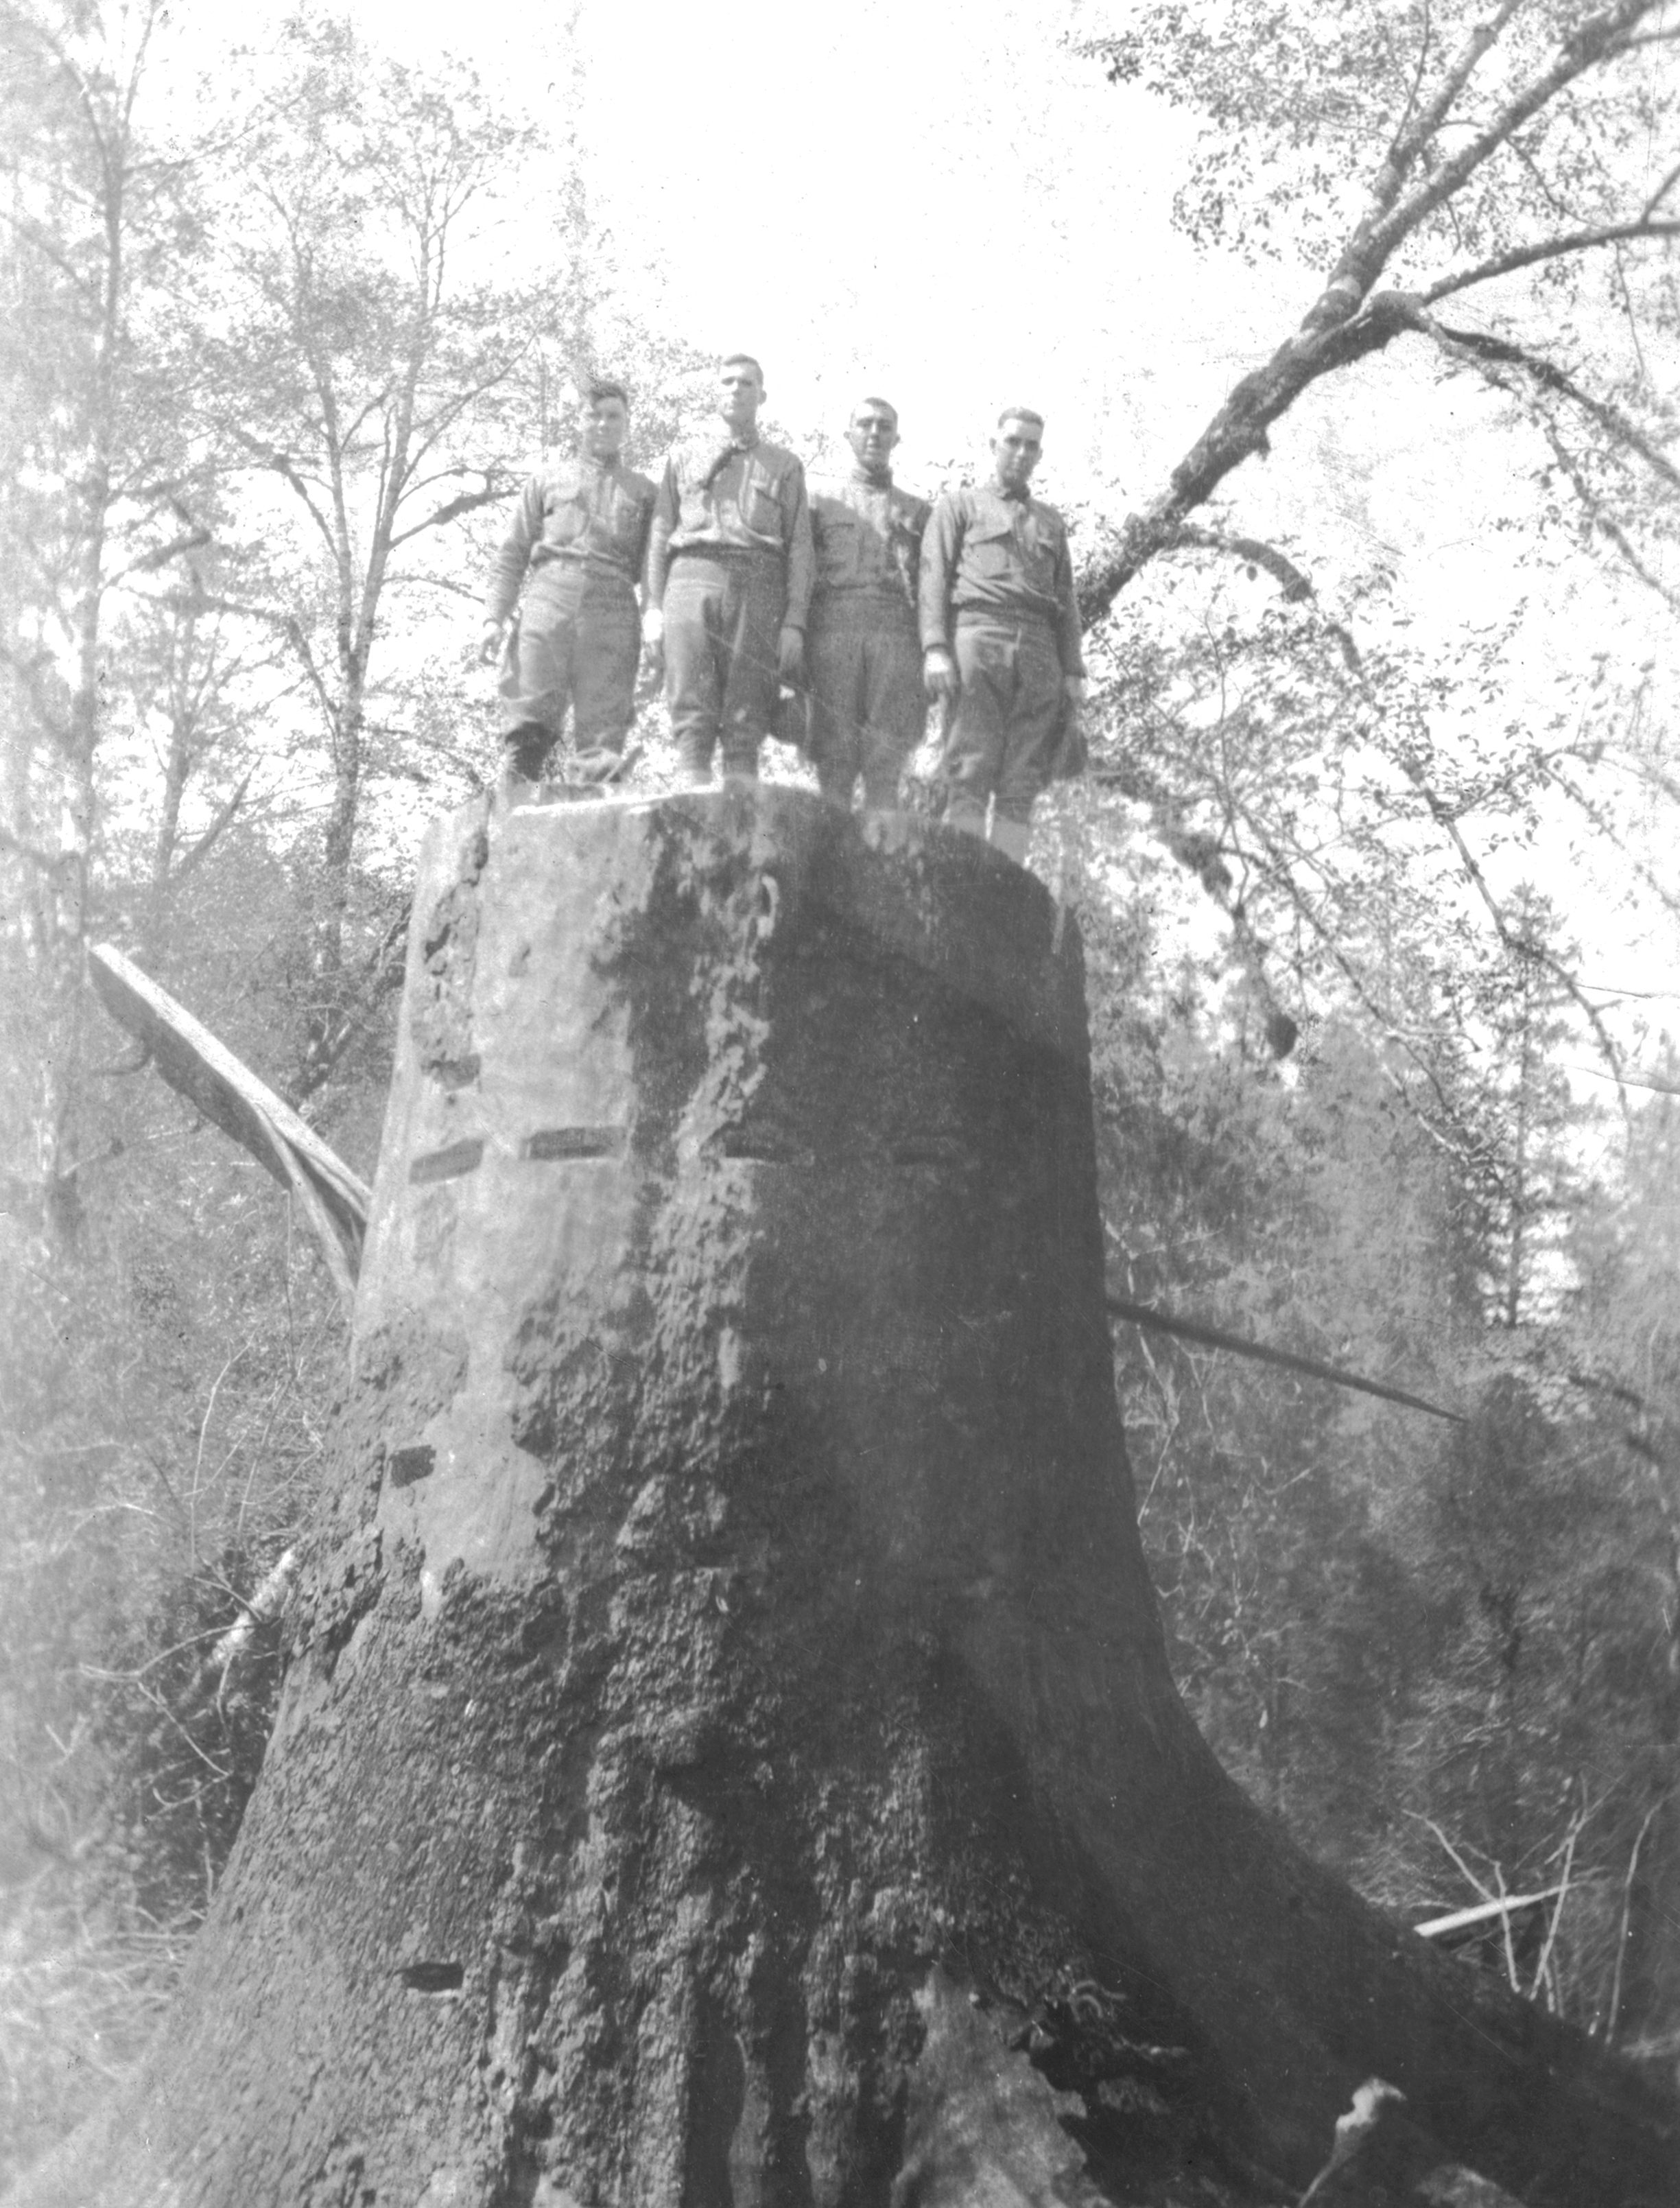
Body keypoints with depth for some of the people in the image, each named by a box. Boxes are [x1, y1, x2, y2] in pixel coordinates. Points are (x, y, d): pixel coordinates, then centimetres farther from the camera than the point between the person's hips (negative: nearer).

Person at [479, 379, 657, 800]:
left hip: (613, 611, 0)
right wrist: (493, 617, 4)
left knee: (602, 736, -10)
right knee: (527, 728, -12)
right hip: (549, 596, 0)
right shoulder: (548, 478, 24)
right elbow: (513, 554, 17)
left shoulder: (643, 491, 24)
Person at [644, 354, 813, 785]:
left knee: (746, 724, -7)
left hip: (757, 587, -1)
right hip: (691, 578, 1)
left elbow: (800, 546, 10)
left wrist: (795, 622, -1)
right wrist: (653, 607, 4)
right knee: (691, 714, -10)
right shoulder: (684, 458, 23)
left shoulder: (784, 466, 19)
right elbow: (660, 535, 17)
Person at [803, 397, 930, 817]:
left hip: (897, 633, 1)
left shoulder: (917, 511, 21)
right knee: (834, 759, -7)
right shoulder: (820, 498, 19)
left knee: (886, 765, -7)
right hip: (833, 627, -1)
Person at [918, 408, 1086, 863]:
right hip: (976, 636, -4)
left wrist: (1074, 672, 8)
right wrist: (935, 649, -11)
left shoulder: (1051, 522, 29)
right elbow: (934, 578, 5)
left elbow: (1066, 602, 22)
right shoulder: (959, 505, 17)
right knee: (969, 779, -14)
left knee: (1021, 789, -6)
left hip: (1039, 653, 4)